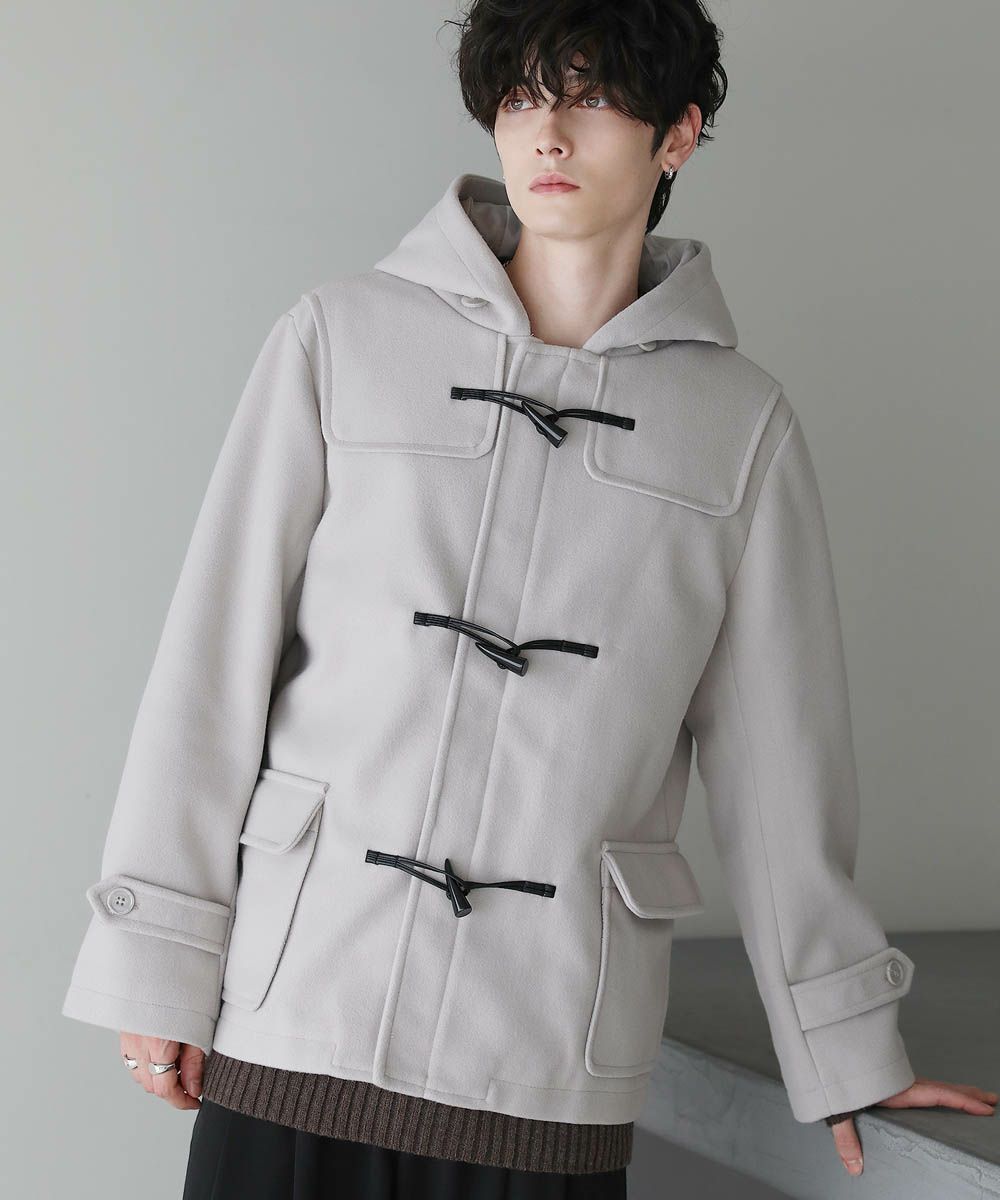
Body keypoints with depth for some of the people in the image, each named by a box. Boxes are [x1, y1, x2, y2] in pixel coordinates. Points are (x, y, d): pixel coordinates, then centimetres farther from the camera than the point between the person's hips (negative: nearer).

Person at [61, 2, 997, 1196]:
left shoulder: (741, 423, 4)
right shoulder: (343, 338, 2)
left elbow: (774, 754, 9)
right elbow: (214, 659, 1)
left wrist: (846, 1052, 12)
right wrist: (159, 962, -1)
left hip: (556, 1056, 1)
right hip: (300, 1014, 0)